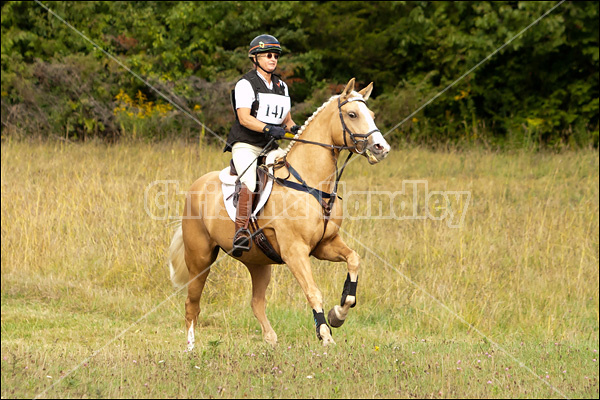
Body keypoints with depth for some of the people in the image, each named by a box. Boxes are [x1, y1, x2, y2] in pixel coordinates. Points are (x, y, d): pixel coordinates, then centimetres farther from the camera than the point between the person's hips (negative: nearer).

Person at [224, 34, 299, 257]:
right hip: (245, 146, -8)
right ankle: (241, 232, -41)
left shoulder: (281, 86, 18)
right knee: (250, 182, -31)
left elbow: (286, 119, 23)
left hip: (270, 148, 8)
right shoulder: (246, 84, -3)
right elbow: (244, 117, -15)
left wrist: (294, 129, 0)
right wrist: (268, 128, -28)